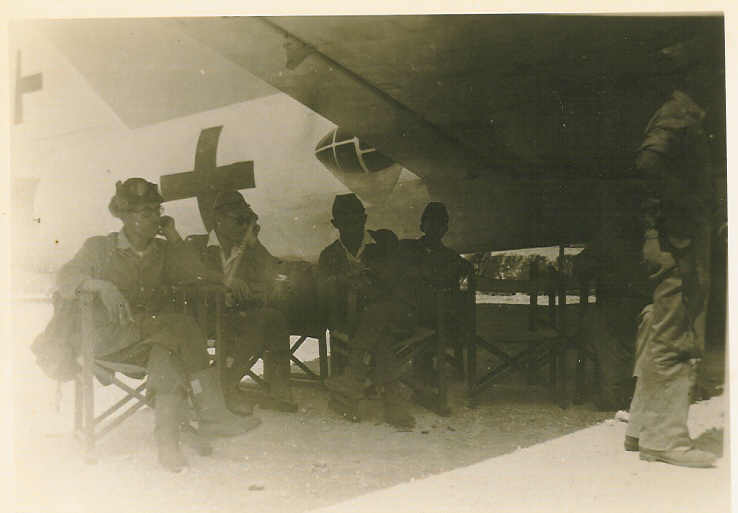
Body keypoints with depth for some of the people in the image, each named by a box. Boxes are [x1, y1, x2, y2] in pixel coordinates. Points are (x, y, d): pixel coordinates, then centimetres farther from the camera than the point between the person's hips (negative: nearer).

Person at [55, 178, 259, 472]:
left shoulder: (164, 252, 15)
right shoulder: (99, 247, 7)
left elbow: (201, 278, 4)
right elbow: (65, 278, -8)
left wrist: (174, 240, -1)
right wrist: (102, 286, -27)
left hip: (155, 334, 4)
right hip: (110, 338, -4)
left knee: (166, 355, -33)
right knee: (182, 327, -29)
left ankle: (168, 440, -39)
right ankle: (211, 412, -30)